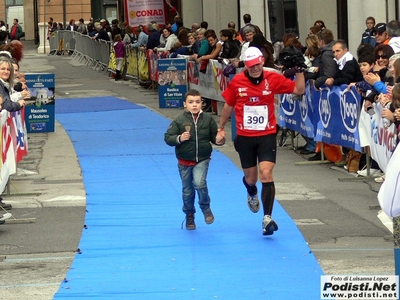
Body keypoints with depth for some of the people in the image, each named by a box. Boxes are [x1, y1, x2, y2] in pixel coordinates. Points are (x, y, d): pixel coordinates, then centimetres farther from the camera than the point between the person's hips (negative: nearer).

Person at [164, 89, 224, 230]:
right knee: (187, 190, 11)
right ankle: (189, 215, 31)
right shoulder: (179, 120, -8)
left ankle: (205, 207, 4)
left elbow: (214, 135, 6)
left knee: (199, 182, -22)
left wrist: (219, 140, -16)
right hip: (184, 161, 1)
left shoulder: (208, 119, -3)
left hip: (202, 160, 0)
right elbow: (167, 137, -8)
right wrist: (179, 139, -26)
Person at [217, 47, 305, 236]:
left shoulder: (272, 79, -6)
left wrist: (299, 70, -19)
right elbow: (228, 106, 10)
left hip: (267, 135, -1)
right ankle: (252, 194, 52)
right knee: (250, 177, 13)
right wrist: (221, 128, 16)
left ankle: (267, 218, -17)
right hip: (244, 137, 1)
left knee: (266, 174, -17)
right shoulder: (237, 82, -5)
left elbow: (299, 90, -6)